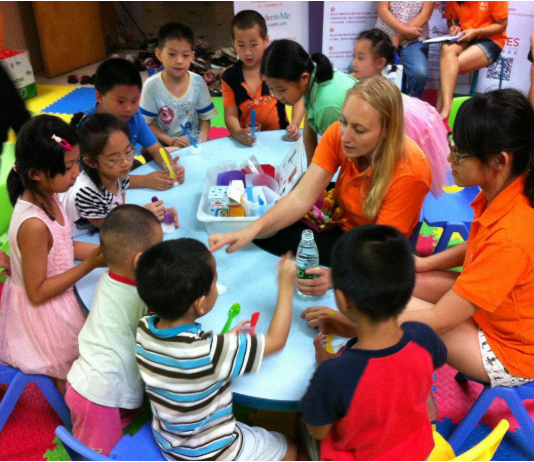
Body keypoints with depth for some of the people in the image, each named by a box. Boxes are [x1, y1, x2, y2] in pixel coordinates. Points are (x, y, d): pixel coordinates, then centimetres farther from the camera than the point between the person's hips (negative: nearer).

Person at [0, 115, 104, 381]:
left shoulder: (47, 197, -10)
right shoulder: (34, 225, -36)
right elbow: (37, 292, -27)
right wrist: (89, 265, -26)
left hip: (57, 302, 8)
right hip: (41, 312, -8)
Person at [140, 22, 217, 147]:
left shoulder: (198, 82, -3)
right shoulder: (152, 86, -9)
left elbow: (205, 117, 5)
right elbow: (146, 123, -4)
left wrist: (202, 141, -11)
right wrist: (171, 142, -15)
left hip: (194, 145, 1)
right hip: (164, 146, -1)